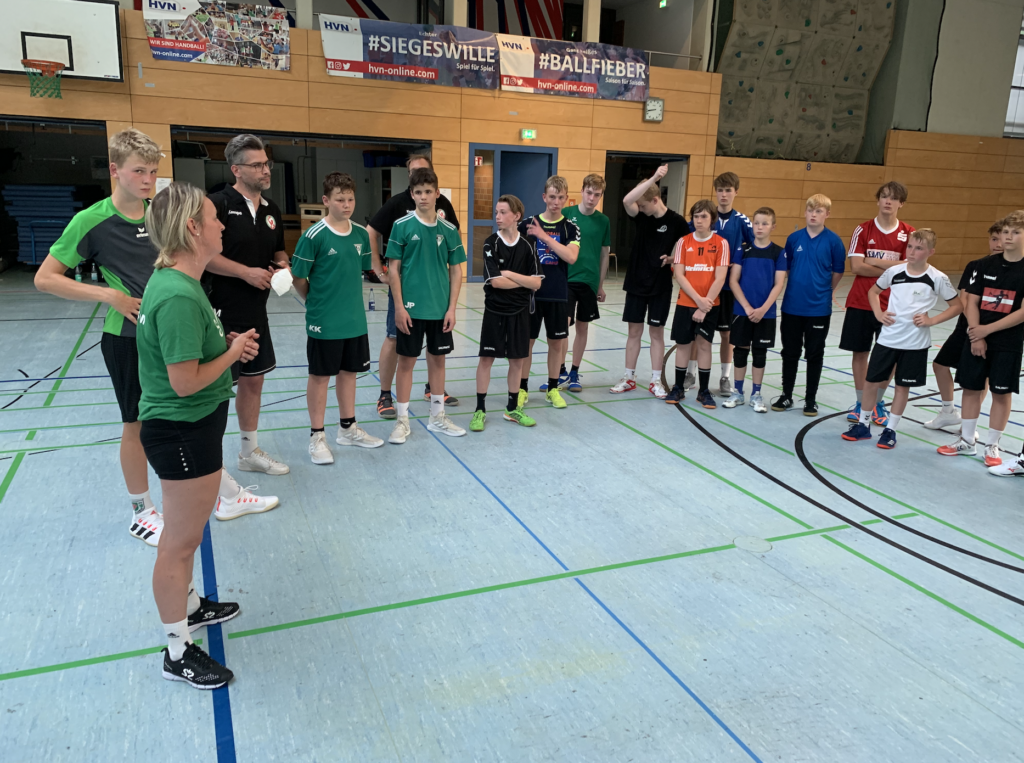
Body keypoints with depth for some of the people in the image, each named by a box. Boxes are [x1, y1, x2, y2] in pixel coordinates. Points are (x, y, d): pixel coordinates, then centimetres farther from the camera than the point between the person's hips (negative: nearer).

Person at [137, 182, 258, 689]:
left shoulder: (174, 282, 5)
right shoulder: (179, 296, -27)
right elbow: (186, 382, -27)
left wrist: (229, 342, 3)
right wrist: (233, 351, -13)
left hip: (188, 429, 10)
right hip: (183, 432, -10)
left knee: (182, 535, 26)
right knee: (181, 542, 6)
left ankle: (188, 605, 47)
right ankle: (178, 652, 23)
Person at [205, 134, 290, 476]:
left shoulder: (272, 210, 10)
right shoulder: (219, 203, -13)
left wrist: (282, 265, 1)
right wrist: (247, 272, -18)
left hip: (256, 312, 8)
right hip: (223, 313, -8)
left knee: (253, 380, 17)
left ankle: (250, 452, 33)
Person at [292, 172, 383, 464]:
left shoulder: (361, 234, 2)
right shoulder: (314, 236, -14)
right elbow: (298, 278, -8)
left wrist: (350, 300, 10)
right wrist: (316, 301, 3)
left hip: (355, 319, 5)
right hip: (324, 321, -5)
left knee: (348, 371, 16)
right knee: (321, 375, 6)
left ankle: (348, 428, 31)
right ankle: (317, 436, 17)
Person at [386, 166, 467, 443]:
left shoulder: (449, 230, 2)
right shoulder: (402, 226, -4)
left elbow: (456, 271, 5)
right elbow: (394, 269, -4)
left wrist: (451, 308, -1)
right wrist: (399, 306, -9)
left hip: (440, 308, 3)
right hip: (411, 307, -3)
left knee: (437, 358, 12)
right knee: (407, 359, 5)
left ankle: (437, 416, 26)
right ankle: (402, 420, 16)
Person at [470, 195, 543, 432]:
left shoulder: (527, 246, 0)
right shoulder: (491, 243, -8)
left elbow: (536, 283, -7)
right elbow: (495, 281, -16)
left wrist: (509, 274, -15)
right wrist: (523, 280, -8)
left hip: (519, 312, 3)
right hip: (494, 311, -2)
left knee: (517, 359, 9)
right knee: (486, 358, 1)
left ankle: (512, 408, 23)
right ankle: (480, 410, 12)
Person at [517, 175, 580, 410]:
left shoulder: (570, 228, 0)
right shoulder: (527, 224, 0)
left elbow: (571, 257, -16)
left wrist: (544, 236, -18)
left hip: (557, 294, 1)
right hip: (530, 292, -1)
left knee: (557, 342, 9)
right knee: (526, 340, 5)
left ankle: (552, 388, 23)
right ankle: (522, 388, 18)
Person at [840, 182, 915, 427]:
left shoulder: (908, 234, 0)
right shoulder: (863, 230, 0)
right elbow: (856, 267, -10)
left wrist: (874, 261, -11)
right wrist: (892, 270, -11)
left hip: (891, 305, 0)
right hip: (860, 303, 0)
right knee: (860, 352, 6)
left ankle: (878, 402, 23)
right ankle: (861, 402, 20)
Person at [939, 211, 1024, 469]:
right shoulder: (987, 263, 2)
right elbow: (972, 301, 2)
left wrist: (987, 329, -14)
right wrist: (975, 336, -7)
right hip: (977, 337, 3)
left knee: (1001, 392, 5)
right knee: (971, 387, 9)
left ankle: (992, 446, 17)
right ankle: (967, 441, 22)